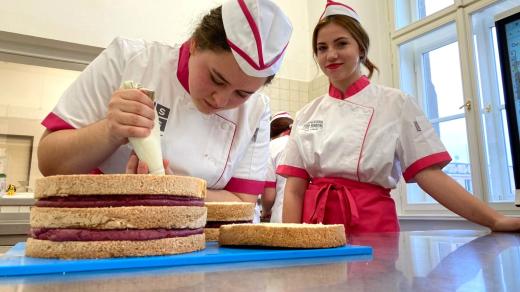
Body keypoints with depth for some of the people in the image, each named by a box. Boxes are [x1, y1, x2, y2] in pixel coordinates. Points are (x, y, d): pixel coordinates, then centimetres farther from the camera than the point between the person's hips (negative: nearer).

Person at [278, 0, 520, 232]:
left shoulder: (395, 103, 2)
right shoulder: (307, 114, 8)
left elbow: (429, 174, -2)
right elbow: (294, 189, 4)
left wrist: (495, 220, -11)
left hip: (373, 229, -1)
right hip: (316, 230, 2)